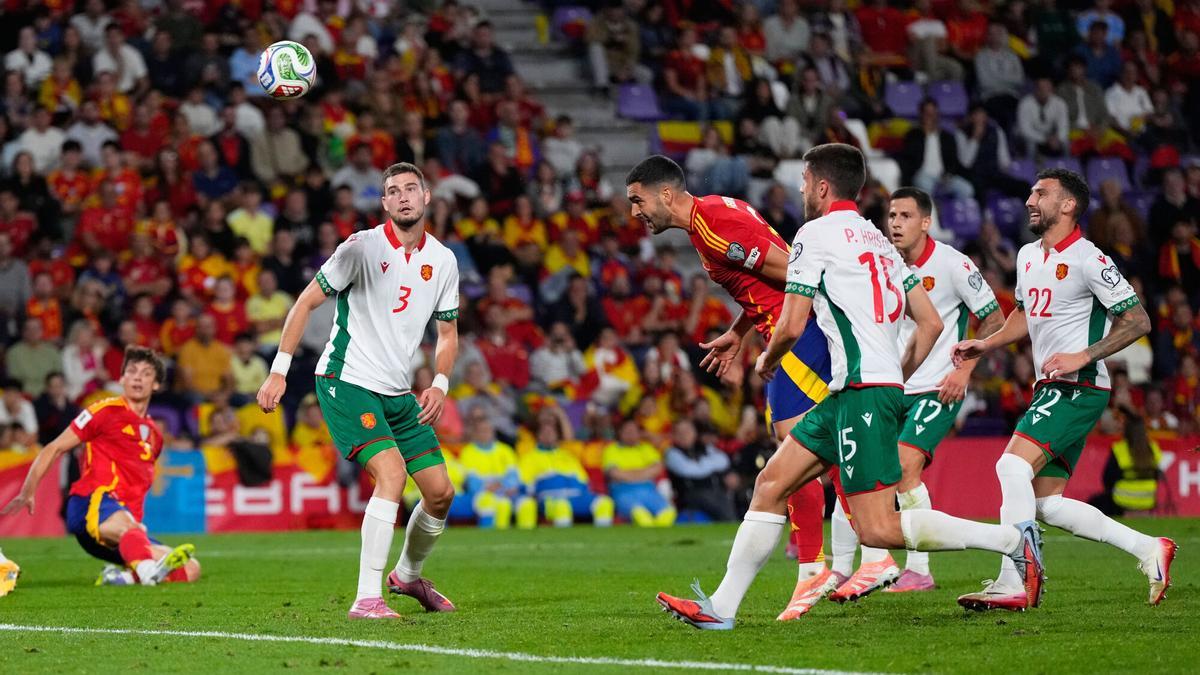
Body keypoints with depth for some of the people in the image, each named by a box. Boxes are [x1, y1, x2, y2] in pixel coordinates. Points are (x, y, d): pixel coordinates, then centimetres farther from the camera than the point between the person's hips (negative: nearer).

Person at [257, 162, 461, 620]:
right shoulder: (363, 247, -11)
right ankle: (367, 598, -24)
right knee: (391, 475, -25)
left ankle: (408, 575, 33)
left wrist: (439, 384, 0)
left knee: (441, 493, 5)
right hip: (346, 381, -6)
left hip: (399, 393, 6)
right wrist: (279, 371, -12)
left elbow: (447, 332, 17)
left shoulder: (442, 260, 6)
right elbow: (307, 302, -7)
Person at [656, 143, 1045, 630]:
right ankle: (722, 607, 8)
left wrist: (766, 360, 13)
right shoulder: (877, 240, 21)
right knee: (771, 484, 9)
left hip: (862, 390, -10)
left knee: (877, 529, -13)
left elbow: (792, 327, -8)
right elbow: (931, 323, 18)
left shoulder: (816, 234, -4)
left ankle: (1013, 538, -14)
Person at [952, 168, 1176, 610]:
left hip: (1079, 388, -9)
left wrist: (1083, 356, -20)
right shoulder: (1028, 256, 14)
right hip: (1050, 390, 9)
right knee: (1046, 503, 6)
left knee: (1012, 466, -23)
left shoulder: (1087, 260, -12)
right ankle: (1148, 549, 16)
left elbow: (1137, 321, -12)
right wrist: (984, 345, 16)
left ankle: (1011, 585, -23)